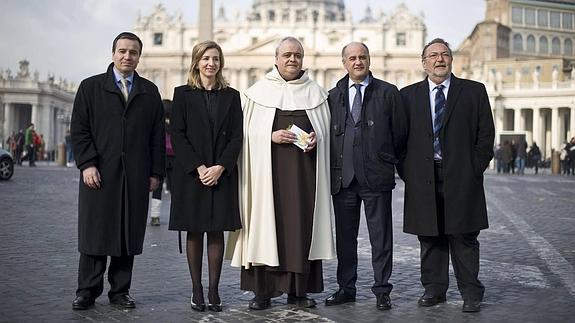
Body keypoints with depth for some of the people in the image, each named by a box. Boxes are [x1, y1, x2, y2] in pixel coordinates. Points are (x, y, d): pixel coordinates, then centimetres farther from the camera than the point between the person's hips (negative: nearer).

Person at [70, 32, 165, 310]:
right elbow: (79, 129, 2)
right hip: (99, 173, -1)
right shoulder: (91, 87, 8)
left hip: (135, 177, 2)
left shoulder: (150, 92, 13)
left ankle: (120, 291, 15)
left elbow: (157, 135, 10)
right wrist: (87, 164, -9)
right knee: (94, 233, 2)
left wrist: (156, 172, 4)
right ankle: (87, 291, 13)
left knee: (129, 235, 4)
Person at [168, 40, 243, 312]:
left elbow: (236, 137, 3)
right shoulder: (183, 94, 4)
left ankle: (214, 290, 8)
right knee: (194, 232, 4)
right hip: (191, 173, -1)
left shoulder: (231, 96, 9)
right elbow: (177, 135, -2)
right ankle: (196, 290, 12)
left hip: (222, 174, 1)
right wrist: (198, 167, -12)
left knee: (217, 231, 2)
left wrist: (220, 167, -11)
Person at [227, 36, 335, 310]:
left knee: (301, 224, 3)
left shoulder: (315, 92, 11)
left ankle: (298, 289, 12)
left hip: (303, 171, 2)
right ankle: (262, 290, 7)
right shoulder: (259, 91, 5)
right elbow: (247, 132, 3)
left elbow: (326, 128, 14)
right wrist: (271, 136, -13)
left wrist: (316, 138, -7)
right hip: (269, 169, -2)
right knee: (266, 225, -1)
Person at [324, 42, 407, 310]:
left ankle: (382, 291, 13)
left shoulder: (388, 93, 3)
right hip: (342, 176, 3)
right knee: (344, 236, 10)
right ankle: (346, 288, 21)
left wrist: (388, 161, 8)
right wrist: (334, 166, 7)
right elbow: (328, 133, 13)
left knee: (381, 237, 3)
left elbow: (400, 133, 6)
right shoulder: (333, 95, 10)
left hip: (376, 177, -2)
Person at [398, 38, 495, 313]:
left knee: (464, 238, 3)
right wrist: (407, 172, -1)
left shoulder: (474, 91, 7)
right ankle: (434, 289, 18)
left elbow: (486, 134, 5)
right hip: (423, 179, 1)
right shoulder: (408, 95, 10)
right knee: (429, 238, 7)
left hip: (461, 177, -1)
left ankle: (470, 292, 12)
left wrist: (475, 169, -3)